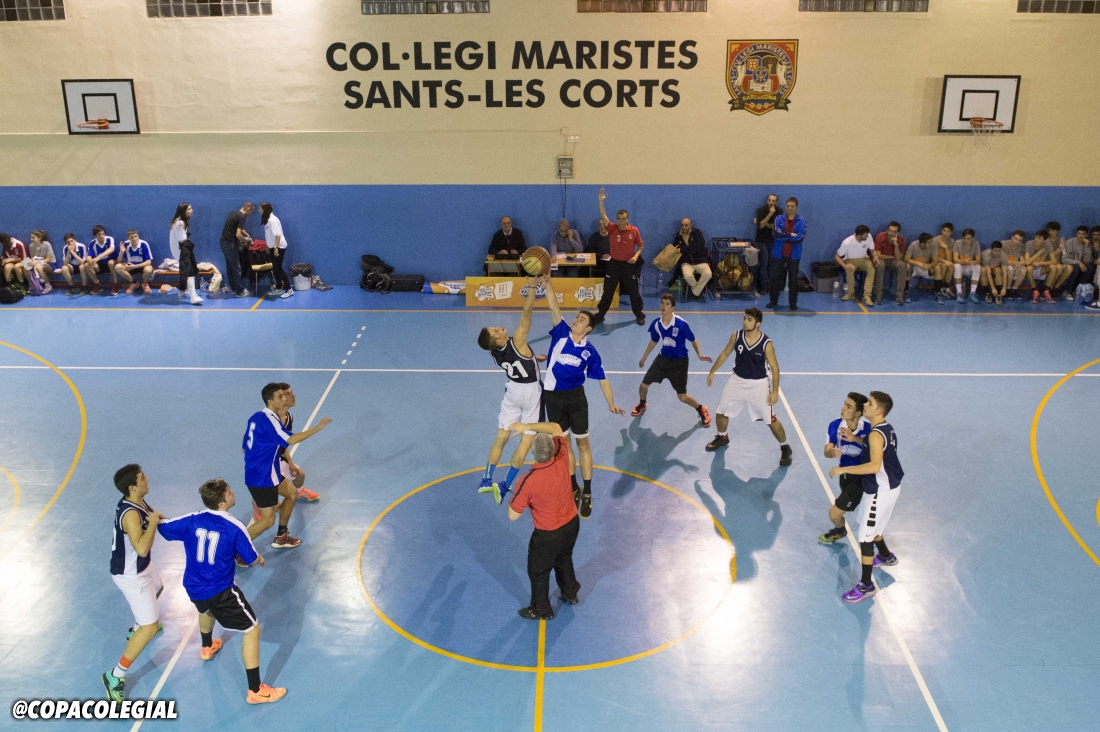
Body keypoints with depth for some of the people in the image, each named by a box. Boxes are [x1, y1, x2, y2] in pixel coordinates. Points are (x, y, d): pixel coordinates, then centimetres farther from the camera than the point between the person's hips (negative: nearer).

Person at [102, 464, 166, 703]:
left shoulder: (137, 501, -6)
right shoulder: (130, 514, -34)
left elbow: (150, 513, 18)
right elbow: (142, 548, -44)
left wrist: (156, 517, -2)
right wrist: (153, 523, -32)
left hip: (141, 567, 10)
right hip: (130, 576, -10)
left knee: (157, 589, 39)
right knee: (149, 629, -9)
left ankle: (136, 630, 63)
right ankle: (115, 676, 3)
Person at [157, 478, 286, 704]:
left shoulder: (191, 521, -9)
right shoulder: (234, 528, -20)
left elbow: (163, 528, 3)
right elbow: (251, 559, -8)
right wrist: (260, 560, 17)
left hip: (193, 588, 7)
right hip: (219, 592, -6)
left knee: (207, 608, 41)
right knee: (252, 630, 3)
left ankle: (207, 648, 68)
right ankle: (255, 690, 3)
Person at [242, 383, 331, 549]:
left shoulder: (256, 417, 7)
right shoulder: (269, 420, -22)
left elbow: (244, 446, 13)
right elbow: (291, 440, -34)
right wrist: (318, 427, -26)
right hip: (262, 478, -10)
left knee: (292, 493, 23)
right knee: (268, 520, -3)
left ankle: (281, 537, 31)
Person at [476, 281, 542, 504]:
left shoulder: (494, 351, -11)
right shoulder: (516, 343, -30)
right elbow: (526, 315, -36)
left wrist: (531, 358, 19)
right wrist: (532, 286, -37)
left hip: (512, 389, 6)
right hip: (531, 392, -5)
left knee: (501, 437, 16)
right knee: (526, 440, 5)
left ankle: (486, 480, 24)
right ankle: (504, 487, 4)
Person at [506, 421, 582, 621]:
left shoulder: (527, 481, -34)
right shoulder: (562, 461, -22)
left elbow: (513, 515, -20)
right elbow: (556, 428, -4)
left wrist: (515, 497, -2)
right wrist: (527, 426, -5)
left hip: (548, 535, -5)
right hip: (572, 524, 5)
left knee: (538, 572, 22)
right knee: (564, 559, 34)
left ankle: (541, 610, 44)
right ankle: (570, 593, 59)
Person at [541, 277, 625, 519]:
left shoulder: (590, 351, -6)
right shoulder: (561, 333, -5)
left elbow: (602, 379, 0)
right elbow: (554, 307, -16)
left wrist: (611, 403, -10)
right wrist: (547, 282, -29)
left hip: (575, 397, -1)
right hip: (552, 397, 1)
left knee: (582, 443, 5)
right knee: (563, 442, 11)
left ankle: (587, 494, 16)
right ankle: (573, 489, 26)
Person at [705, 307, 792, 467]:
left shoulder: (766, 344, -21)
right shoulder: (736, 336, -11)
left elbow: (774, 367, -13)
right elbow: (725, 354, 6)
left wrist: (775, 391, -16)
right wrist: (712, 372, 8)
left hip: (758, 384, -4)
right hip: (737, 381, 4)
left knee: (771, 420, -1)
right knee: (721, 412, 12)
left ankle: (785, 448, 20)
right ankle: (722, 438, 41)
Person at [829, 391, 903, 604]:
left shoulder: (876, 434, -25)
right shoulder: (887, 429, 5)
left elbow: (874, 466, -35)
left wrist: (843, 469, -30)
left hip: (882, 491, -10)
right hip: (889, 487, 10)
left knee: (865, 537, -4)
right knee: (872, 527, 29)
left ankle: (866, 586, 4)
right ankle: (886, 556, 52)